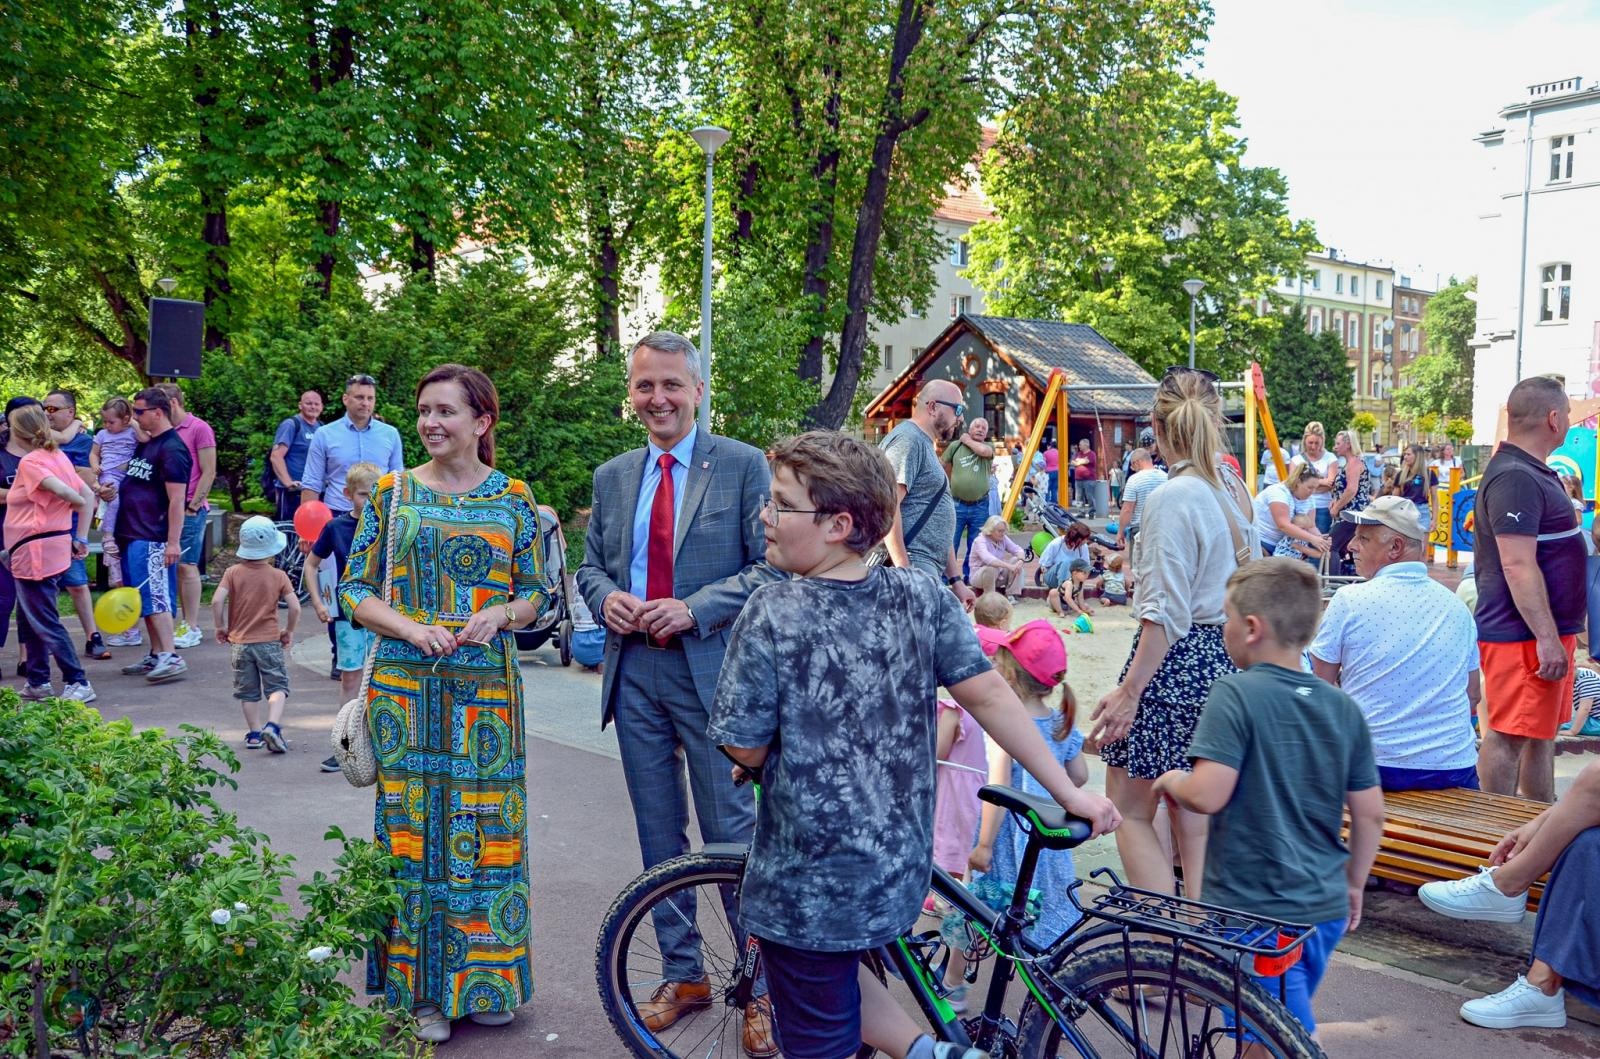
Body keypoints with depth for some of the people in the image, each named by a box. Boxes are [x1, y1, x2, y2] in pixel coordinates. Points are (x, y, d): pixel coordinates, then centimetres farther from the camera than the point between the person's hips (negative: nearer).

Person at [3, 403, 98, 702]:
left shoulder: (30, 462, -14)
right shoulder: (59, 456, 10)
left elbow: (66, 492, -25)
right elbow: (88, 495, 7)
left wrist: (78, 503, -2)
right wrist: (80, 537, 7)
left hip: (35, 551, -9)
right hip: (56, 548, 9)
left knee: (45, 622, -4)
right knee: (30, 620, 18)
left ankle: (78, 683, -6)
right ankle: (38, 682, 24)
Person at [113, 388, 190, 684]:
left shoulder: (171, 449, -13)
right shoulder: (144, 445, 16)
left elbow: (176, 499, -19)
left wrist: (173, 542, -23)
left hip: (153, 539, -10)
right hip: (131, 535, 10)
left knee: (155, 598, -12)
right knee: (146, 600, 12)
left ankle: (171, 657, -13)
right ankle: (155, 656, 17)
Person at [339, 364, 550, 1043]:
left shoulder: (512, 497, 5)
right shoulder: (391, 493, 4)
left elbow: (536, 592, 9)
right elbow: (355, 590, 3)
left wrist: (501, 615, -12)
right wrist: (409, 627, -13)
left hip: (486, 686, 0)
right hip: (406, 686, 0)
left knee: (485, 830, 6)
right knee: (411, 829, 4)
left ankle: (484, 981, 22)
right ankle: (421, 989, 17)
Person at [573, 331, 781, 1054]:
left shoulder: (742, 466, -4)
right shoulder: (612, 477, 12)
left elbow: (771, 566, -7)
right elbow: (590, 564, 18)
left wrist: (695, 609, -18)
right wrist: (605, 596, -5)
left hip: (710, 669, -5)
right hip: (633, 673, 5)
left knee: (732, 832, 0)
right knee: (659, 836, 13)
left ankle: (762, 988, 13)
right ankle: (683, 976, 27)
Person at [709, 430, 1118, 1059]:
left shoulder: (771, 614, -19)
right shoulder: (921, 598, -7)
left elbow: (747, 749, -14)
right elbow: (988, 694, -7)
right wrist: (1069, 793, -1)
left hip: (806, 884, -5)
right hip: (901, 868, 6)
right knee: (837, 969, 32)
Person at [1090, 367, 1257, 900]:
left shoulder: (1172, 497, -17)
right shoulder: (1235, 491, 8)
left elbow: (1166, 613, -20)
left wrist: (1128, 692, -18)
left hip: (1175, 660, -8)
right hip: (1224, 659, 8)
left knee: (1129, 810, 4)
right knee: (1193, 812, 15)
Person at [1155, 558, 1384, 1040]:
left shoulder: (1235, 694, -15)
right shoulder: (1343, 707, 3)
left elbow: (1208, 795, -23)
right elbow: (1370, 814, 6)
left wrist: (1172, 780, -2)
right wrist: (1354, 884, 20)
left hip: (1253, 911, -7)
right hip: (1326, 908, 7)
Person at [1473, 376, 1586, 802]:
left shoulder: (1532, 474, 16)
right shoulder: (1515, 478, -19)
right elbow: (1518, 566, -25)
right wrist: (1547, 638, -27)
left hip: (1544, 632, 11)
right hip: (1524, 635, -11)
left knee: (1541, 731, 18)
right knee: (1508, 735, -5)